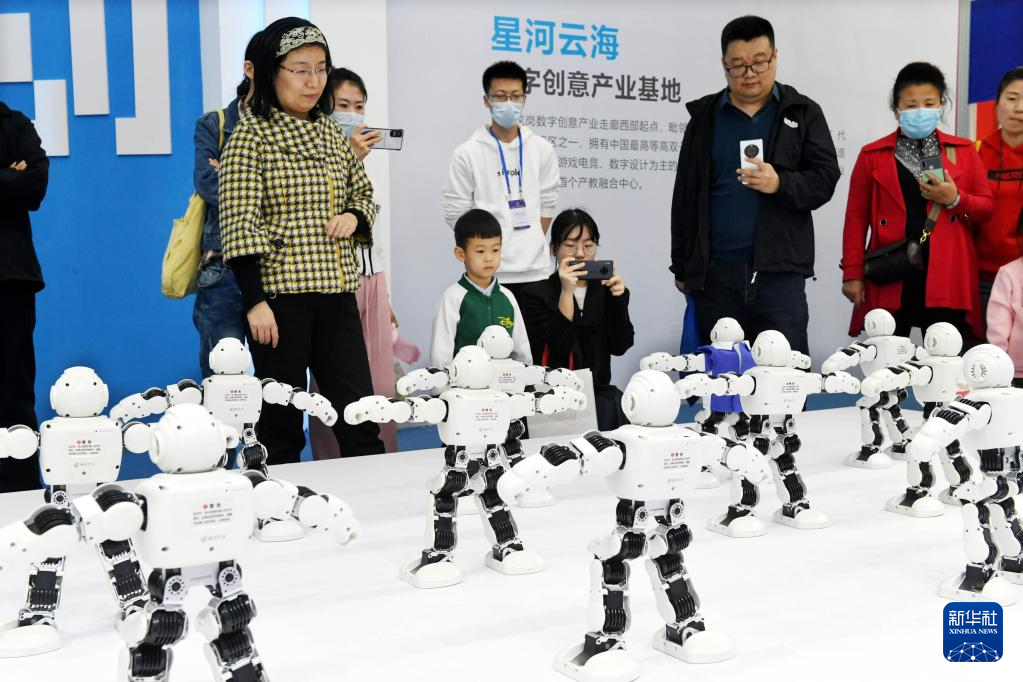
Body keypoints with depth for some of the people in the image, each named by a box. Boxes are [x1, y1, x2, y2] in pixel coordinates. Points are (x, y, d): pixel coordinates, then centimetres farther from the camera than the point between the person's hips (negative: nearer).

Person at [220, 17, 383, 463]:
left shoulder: (330, 132, 13)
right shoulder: (251, 133, -5)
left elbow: (363, 192, 25)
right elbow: (240, 225, -11)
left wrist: (354, 216, 2)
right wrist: (254, 302, -17)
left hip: (337, 292, 5)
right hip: (279, 294, -5)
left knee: (360, 417, 6)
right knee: (281, 425, 3)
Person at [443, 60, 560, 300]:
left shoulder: (542, 149, 6)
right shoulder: (467, 153, -4)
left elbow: (547, 204, 11)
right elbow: (455, 213, -2)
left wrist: (532, 244, 7)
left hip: (535, 269, 3)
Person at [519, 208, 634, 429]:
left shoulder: (606, 289, 10)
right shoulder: (536, 294, 0)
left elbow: (620, 347, 2)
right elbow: (556, 349, -13)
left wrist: (618, 299, -10)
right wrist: (566, 293, -20)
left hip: (600, 392, 4)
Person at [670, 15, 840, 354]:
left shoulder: (803, 112, 6)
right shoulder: (704, 116, 10)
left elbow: (824, 179, 1)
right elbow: (686, 195, 10)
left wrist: (780, 184, -20)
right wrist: (682, 266, 9)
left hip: (779, 269, -2)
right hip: (714, 269, 2)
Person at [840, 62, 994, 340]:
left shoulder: (964, 151, 12)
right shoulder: (872, 155, 8)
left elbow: (987, 208, 12)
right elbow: (856, 217, 5)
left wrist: (955, 199, -9)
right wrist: (852, 273, -2)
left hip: (948, 279, 1)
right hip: (890, 278, -1)